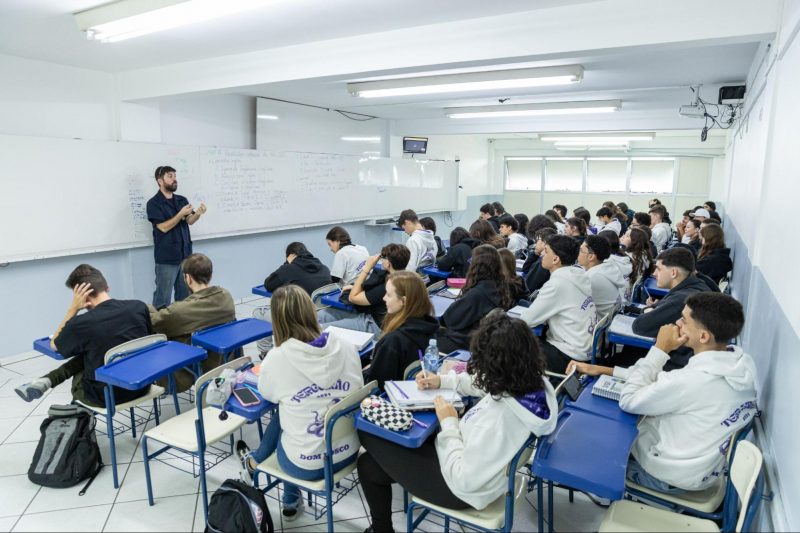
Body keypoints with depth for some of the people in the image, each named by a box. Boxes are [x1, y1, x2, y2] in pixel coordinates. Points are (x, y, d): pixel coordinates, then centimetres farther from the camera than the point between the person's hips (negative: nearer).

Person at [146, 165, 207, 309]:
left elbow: (189, 221, 0)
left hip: (185, 254, 5)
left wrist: (198, 214, -19)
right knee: (163, 296, 0)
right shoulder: (153, 203, -6)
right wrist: (181, 214, -21)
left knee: (185, 295, 12)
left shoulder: (182, 200, 10)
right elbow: (164, 227, -13)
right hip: (166, 257, -5)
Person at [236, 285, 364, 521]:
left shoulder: (277, 358, -19)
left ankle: (255, 462, 48)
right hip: (348, 453, 3)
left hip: (306, 465, -3)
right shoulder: (347, 348, -10)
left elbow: (268, 394, 4)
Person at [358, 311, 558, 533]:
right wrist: (443, 380, 1)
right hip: (482, 464, 8)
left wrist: (448, 423, -19)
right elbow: (482, 382, 7)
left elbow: (462, 480, -28)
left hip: (463, 490, -8)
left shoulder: (498, 418, -40)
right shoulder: (534, 381, -15)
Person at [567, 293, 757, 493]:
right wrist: (605, 370, 2)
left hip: (673, 477, -7)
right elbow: (666, 382, -1)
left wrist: (659, 349, -20)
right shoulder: (743, 362, -11)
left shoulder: (692, 380, -37)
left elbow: (628, 400, -21)